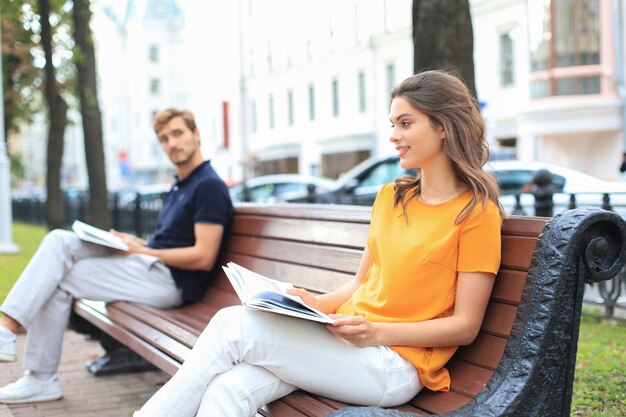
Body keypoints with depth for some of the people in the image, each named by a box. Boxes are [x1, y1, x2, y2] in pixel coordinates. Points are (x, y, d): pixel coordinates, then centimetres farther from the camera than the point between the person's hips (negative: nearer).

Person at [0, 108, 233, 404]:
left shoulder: (208, 186, -11)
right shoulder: (180, 185, 20)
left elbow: (203, 257, -19)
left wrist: (141, 251, -12)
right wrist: (135, 242, 2)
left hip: (170, 280, -9)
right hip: (151, 267, 9)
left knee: (58, 281, -11)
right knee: (59, 241, -7)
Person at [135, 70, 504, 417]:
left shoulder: (476, 211, -4)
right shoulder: (390, 197, 17)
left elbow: (466, 326, -7)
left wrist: (375, 332, -17)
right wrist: (317, 303, 1)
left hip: (396, 364, -6)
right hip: (343, 339, 6)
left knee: (234, 325, -21)